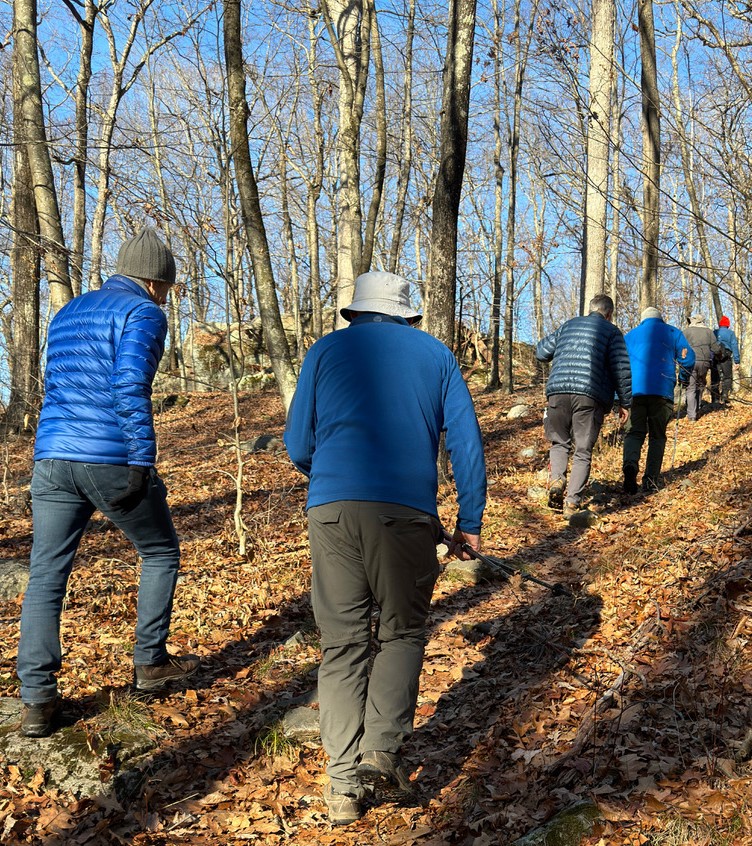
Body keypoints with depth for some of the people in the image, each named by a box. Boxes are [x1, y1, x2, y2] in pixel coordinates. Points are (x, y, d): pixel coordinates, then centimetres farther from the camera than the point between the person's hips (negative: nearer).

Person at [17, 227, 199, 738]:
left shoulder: (68, 313, 22)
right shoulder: (143, 313, -3)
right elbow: (130, 388, -17)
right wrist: (144, 462, -17)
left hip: (52, 459, 6)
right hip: (114, 461, -6)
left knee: (46, 577, 7)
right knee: (161, 554, 16)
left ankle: (37, 701, 2)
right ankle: (150, 662, 22)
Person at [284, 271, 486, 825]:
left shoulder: (326, 350, 17)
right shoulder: (435, 355, 17)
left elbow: (298, 446, 15)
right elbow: (467, 443, 9)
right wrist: (470, 522, 14)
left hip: (332, 508, 1)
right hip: (408, 511, 0)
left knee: (341, 645, 7)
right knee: (403, 632, 16)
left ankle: (344, 785, 5)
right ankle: (382, 745, -1)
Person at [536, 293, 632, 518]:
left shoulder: (568, 326, 20)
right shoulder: (611, 331, 9)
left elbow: (541, 352, 22)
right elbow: (621, 369, 2)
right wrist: (625, 403, 8)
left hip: (558, 391, 3)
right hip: (590, 397, -2)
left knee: (559, 442, 20)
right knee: (583, 451, 5)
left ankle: (556, 480, -5)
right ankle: (572, 502, -3)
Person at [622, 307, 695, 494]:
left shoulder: (630, 335, 20)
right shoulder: (672, 332, 15)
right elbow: (688, 358, 8)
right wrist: (684, 378, 27)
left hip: (635, 390, 1)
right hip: (662, 392, -1)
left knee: (634, 432, 1)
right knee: (657, 435, 9)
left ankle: (630, 463, -29)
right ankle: (650, 480, 0)